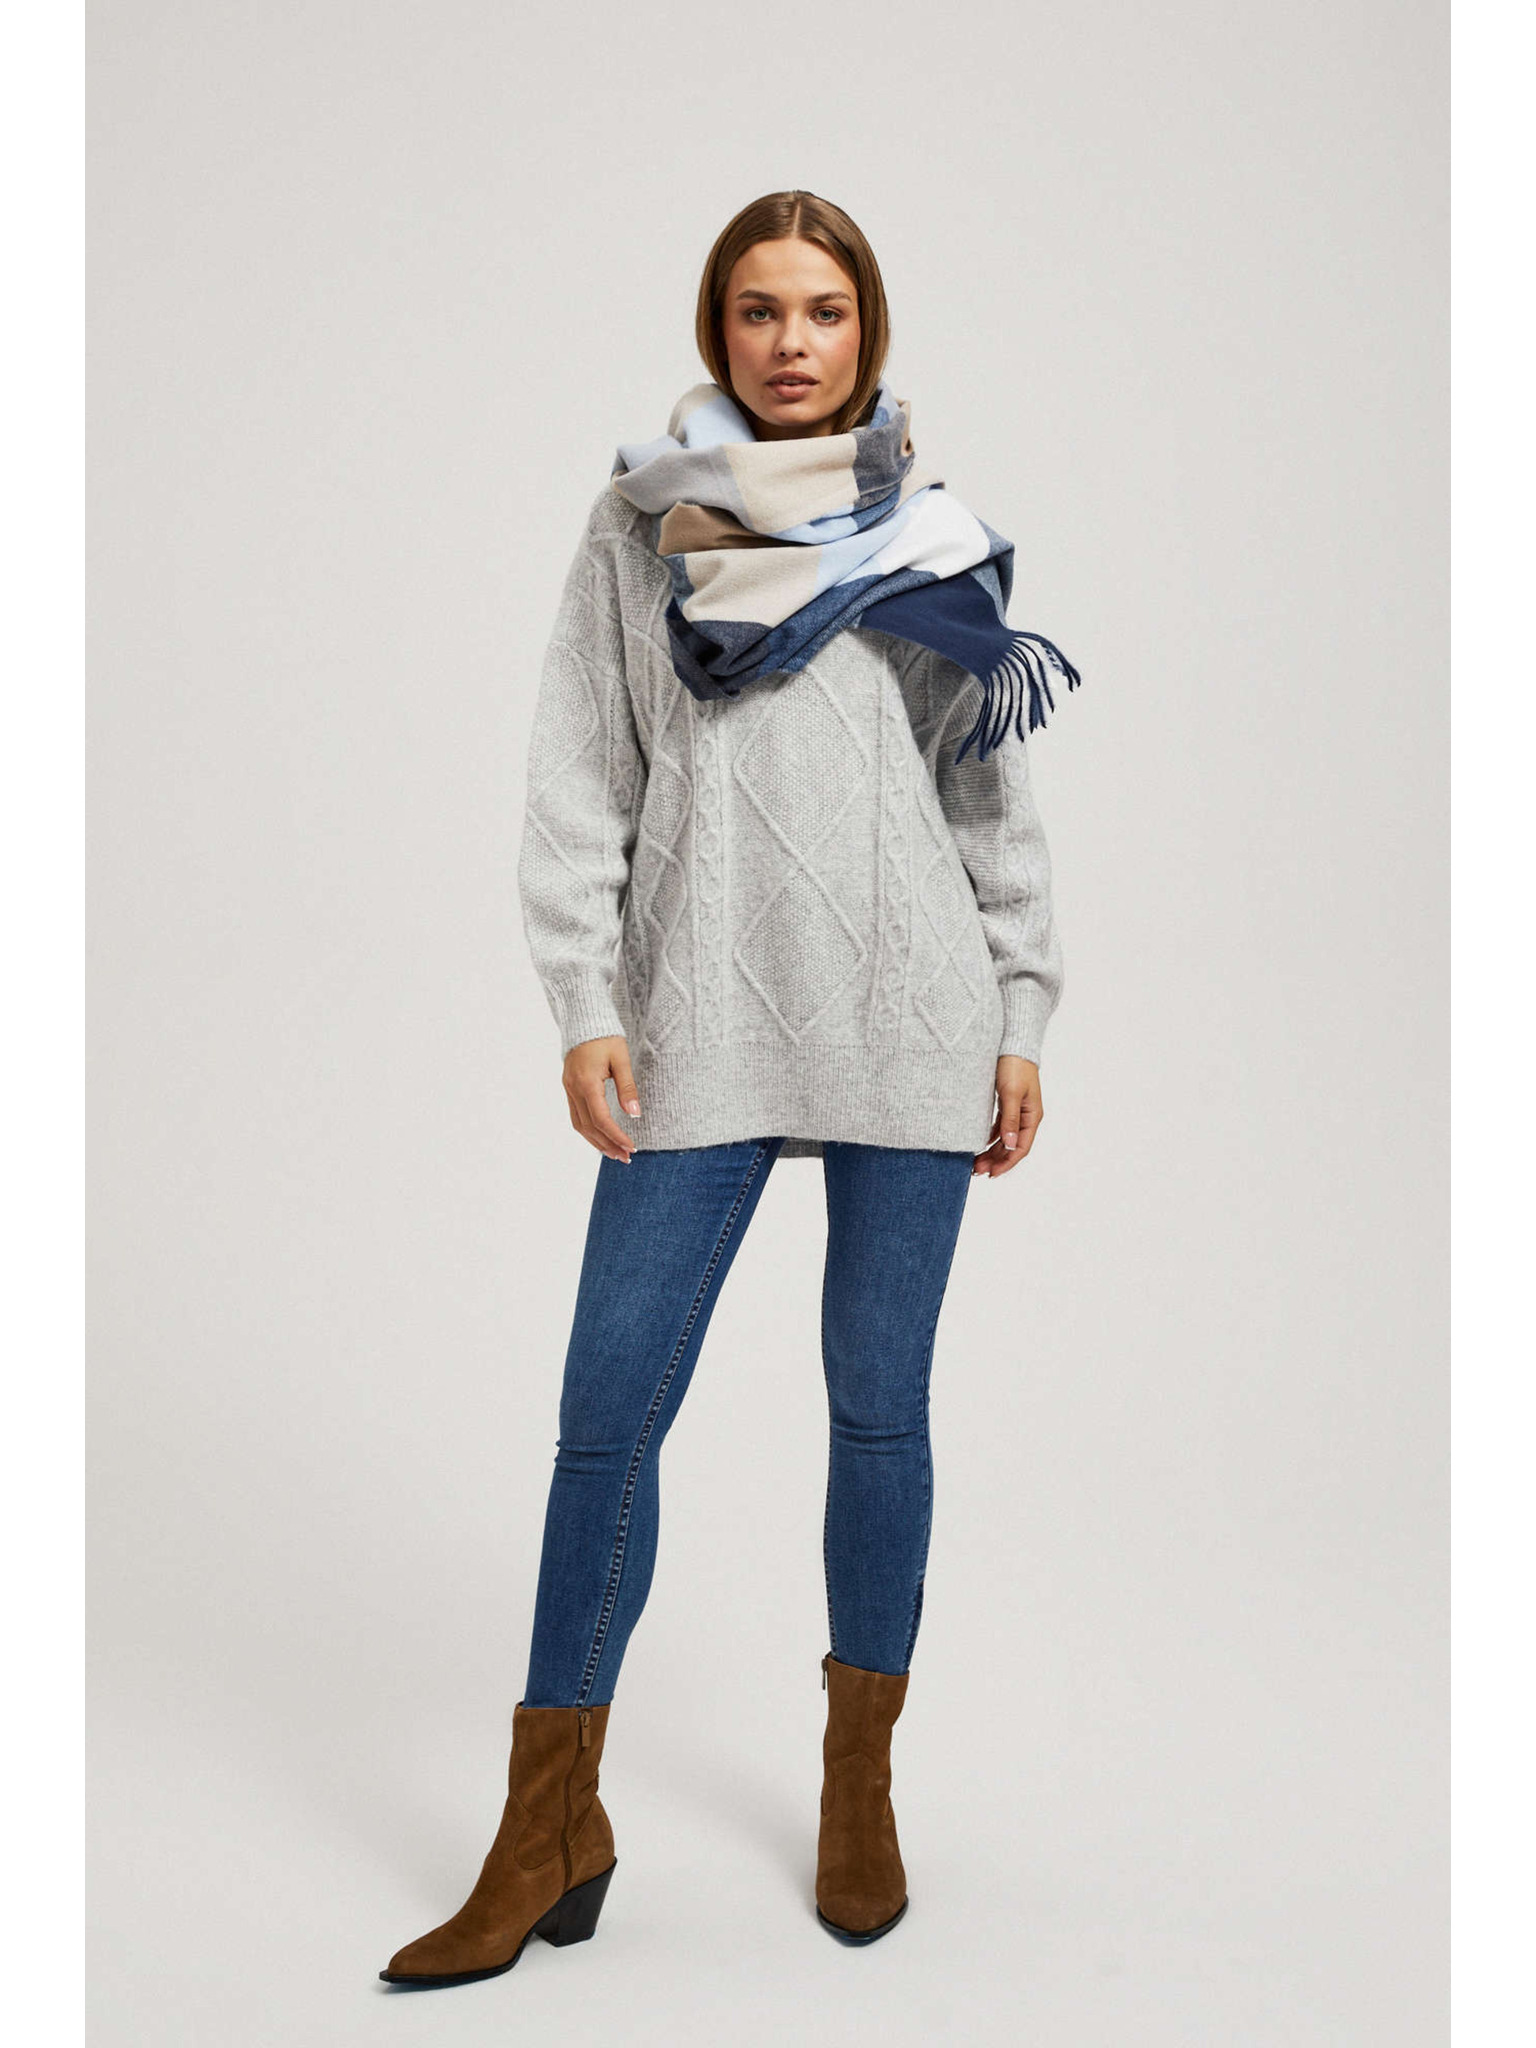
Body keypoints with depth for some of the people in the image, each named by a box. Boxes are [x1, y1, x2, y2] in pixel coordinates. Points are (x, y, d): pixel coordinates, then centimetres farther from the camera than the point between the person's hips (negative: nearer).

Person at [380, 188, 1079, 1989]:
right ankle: (551, 1829, 9)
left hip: (908, 1022, 1)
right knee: (608, 1406, -3)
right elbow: (580, 769, 3)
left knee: (878, 1404, 7)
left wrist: (1021, 1017, 7)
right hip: (704, 1017, 0)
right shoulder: (641, 521, 7)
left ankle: (860, 1787, 24)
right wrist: (585, 1001, -6)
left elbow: (994, 792, 11)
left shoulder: (931, 533, 10)